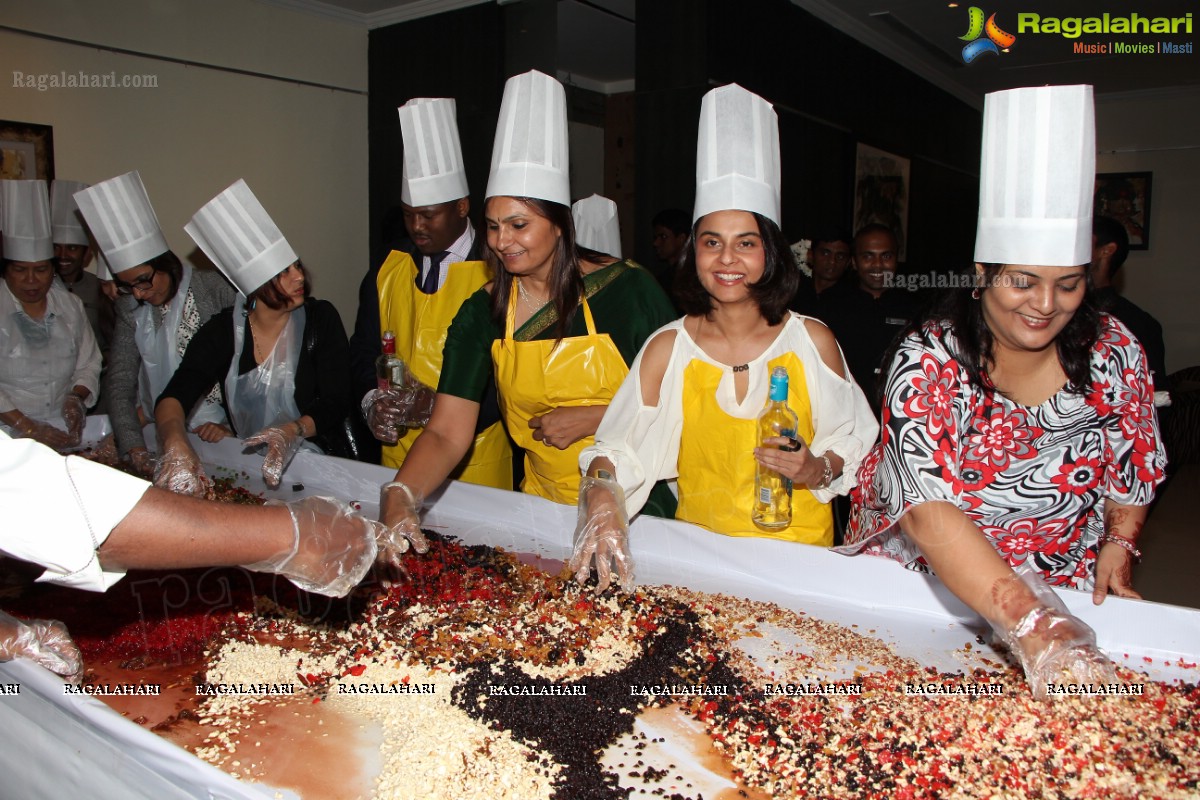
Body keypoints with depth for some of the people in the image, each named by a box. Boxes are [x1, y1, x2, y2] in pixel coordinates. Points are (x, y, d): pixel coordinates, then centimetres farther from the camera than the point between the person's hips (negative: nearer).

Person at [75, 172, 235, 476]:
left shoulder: (216, 289, -7)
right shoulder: (130, 310, 7)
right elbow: (119, 382, 3)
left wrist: (229, 422, -11)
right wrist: (133, 446, -11)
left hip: (220, 432, -5)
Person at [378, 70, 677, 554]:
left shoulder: (628, 289, -8)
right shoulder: (482, 314, 0)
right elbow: (446, 433, -6)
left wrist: (590, 419, -13)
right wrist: (400, 496, -23)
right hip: (546, 505, 4)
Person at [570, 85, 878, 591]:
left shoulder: (812, 341, -1)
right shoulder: (666, 348, -1)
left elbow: (854, 441, 7)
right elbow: (618, 449, -6)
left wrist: (818, 470, -12)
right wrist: (602, 496, -25)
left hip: (797, 548, -1)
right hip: (699, 546, 1)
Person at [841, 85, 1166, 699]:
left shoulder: (1114, 352, -4)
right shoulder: (928, 360, -17)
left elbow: (1133, 472, 13)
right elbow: (928, 511, -27)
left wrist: (1117, 546, -2)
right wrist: (1030, 626, -35)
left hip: (1064, 595, 2)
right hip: (920, 580, -1)